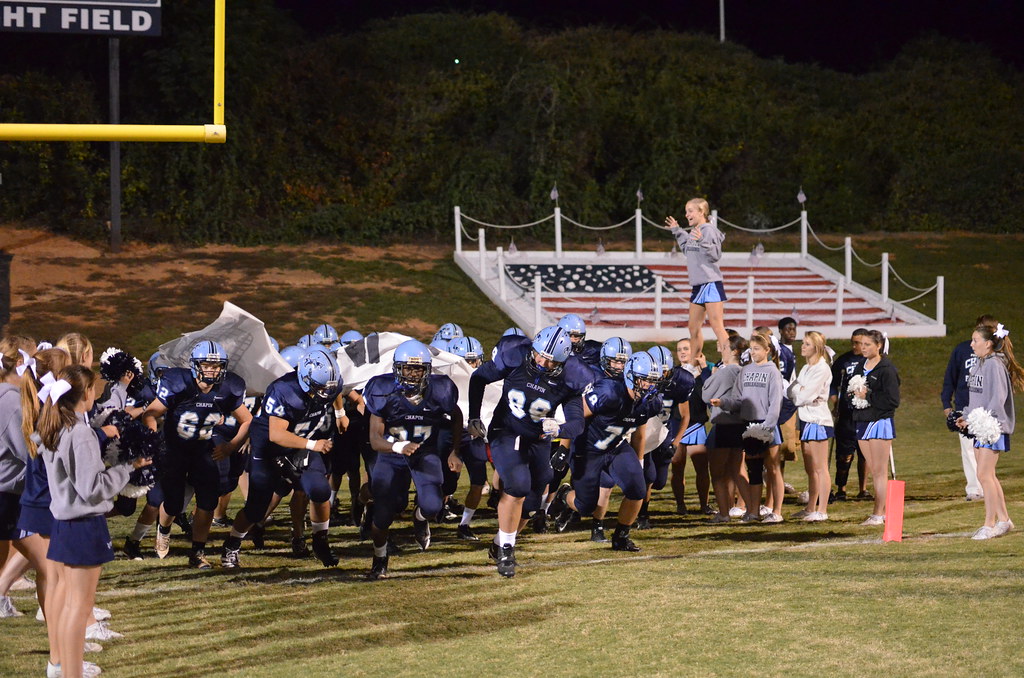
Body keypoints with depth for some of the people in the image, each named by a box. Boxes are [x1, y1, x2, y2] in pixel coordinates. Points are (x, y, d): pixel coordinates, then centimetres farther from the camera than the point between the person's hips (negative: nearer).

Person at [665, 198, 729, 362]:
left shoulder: (709, 230, -13)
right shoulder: (693, 231, 13)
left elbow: (715, 255, -21)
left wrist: (702, 241, -35)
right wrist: (677, 232, 28)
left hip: (711, 284, -9)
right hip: (698, 285, 10)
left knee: (718, 327, -12)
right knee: (694, 329, 16)